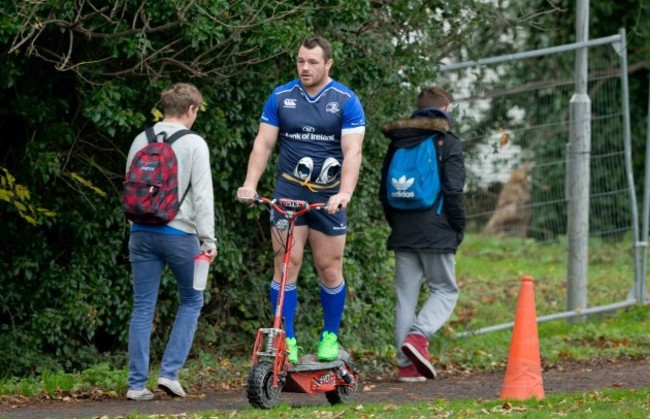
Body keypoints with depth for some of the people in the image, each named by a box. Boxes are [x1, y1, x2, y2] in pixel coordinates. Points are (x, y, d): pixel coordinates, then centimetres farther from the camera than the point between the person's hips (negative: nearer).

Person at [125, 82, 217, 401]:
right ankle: (169, 372, 3)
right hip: (179, 232, -4)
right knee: (191, 302, 13)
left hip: (142, 232, 4)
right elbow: (202, 194, -10)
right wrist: (207, 238, -9)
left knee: (143, 308, 6)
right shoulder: (193, 144, -5)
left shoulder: (140, 141, 10)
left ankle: (137, 384, 2)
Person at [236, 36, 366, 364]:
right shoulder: (281, 97, 6)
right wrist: (250, 183, -11)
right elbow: (264, 143, 4)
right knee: (286, 264, -6)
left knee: (330, 268, 2)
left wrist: (345, 192, -25)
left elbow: (352, 151, -10)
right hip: (289, 191, 1)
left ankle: (330, 336, 19)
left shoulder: (346, 101, -2)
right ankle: (286, 339, -1)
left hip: (328, 196, -1)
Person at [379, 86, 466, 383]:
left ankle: (407, 364, 2)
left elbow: (384, 191, 16)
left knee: (406, 297, 6)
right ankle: (418, 336, -17)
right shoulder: (446, 143, -4)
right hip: (436, 233, -5)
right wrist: (458, 229, 0)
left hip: (403, 234, 5)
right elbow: (453, 191, -10)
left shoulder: (397, 143, 13)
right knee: (444, 290, 7)